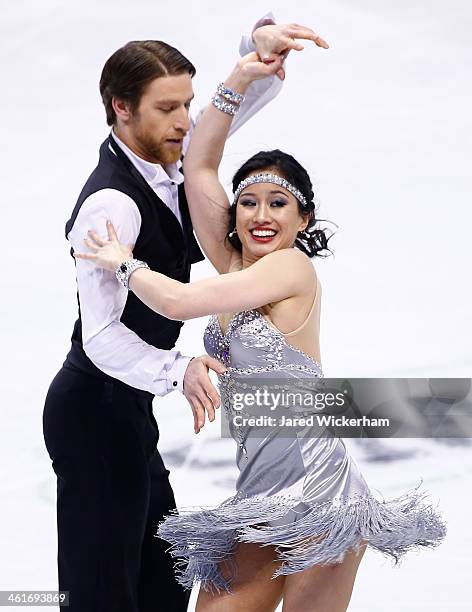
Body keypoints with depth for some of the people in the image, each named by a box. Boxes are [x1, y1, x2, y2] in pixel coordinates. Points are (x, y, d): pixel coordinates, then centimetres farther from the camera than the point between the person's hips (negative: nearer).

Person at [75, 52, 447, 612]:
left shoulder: (294, 266, -8)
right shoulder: (235, 268, 12)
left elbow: (178, 302, -12)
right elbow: (199, 167, 10)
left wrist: (123, 265, 5)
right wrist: (240, 80, 6)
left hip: (311, 484, -7)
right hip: (261, 494, 7)